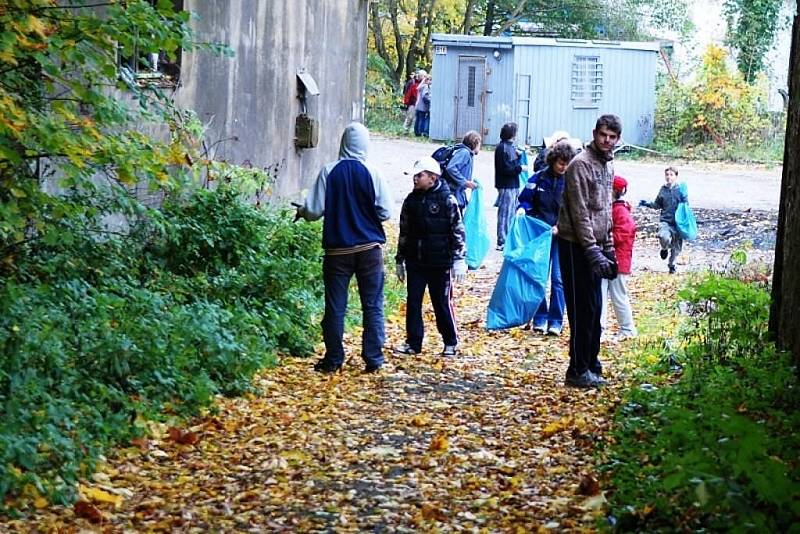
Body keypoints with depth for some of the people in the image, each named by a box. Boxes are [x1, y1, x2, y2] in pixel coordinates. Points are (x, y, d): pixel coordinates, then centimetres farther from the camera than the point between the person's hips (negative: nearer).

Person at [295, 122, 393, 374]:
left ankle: (333, 360, 10)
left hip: (337, 249, 0)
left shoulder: (329, 172, -6)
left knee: (335, 306, 7)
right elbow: (385, 212, -6)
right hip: (370, 249, 0)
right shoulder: (372, 173, -7)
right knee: (373, 306, 7)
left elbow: (314, 210, -6)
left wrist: (301, 211, 16)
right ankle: (373, 358, 7)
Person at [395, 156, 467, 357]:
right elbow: (404, 232, 15)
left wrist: (459, 259, -11)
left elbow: (458, 231, -7)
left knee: (443, 303, 4)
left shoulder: (447, 200, -7)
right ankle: (413, 342, 13)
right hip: (415, 262, 5)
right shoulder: (411, 200, 7)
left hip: (440, 263, -5)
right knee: (413, 303, 5)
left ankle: (451, 342, 17)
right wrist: (400, 260, 16)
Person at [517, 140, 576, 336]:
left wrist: (561, 227, -16)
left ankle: (555, 321, 4)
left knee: (558, 279, -3)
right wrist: (522, 209, -14)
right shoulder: (539, 178, 1)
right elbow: (525, 199, 8)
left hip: (561, 237, -1)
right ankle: (540, 319, 12)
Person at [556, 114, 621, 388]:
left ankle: (590, 364, 21)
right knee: (583, 309, -6)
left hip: (595, 245, 9)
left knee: (593, 309, 12)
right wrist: (593, 251, -21)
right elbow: (580, 213, -18)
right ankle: (578, 371, 1)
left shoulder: (608, 165, 14)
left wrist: (609, 248, 16)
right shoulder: (580, 165, -13)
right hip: (577, 246, -9)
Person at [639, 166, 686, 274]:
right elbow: (657, 205, 18)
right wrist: (647, 204, 2)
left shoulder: (680, 189, -1)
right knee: (664, 236, -31)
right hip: (665, 221, 0)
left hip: (677, 222, 0)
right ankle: (665, 249, 4)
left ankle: (671, 265, 34)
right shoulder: (663, 189, 5)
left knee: (676, 247, 8)